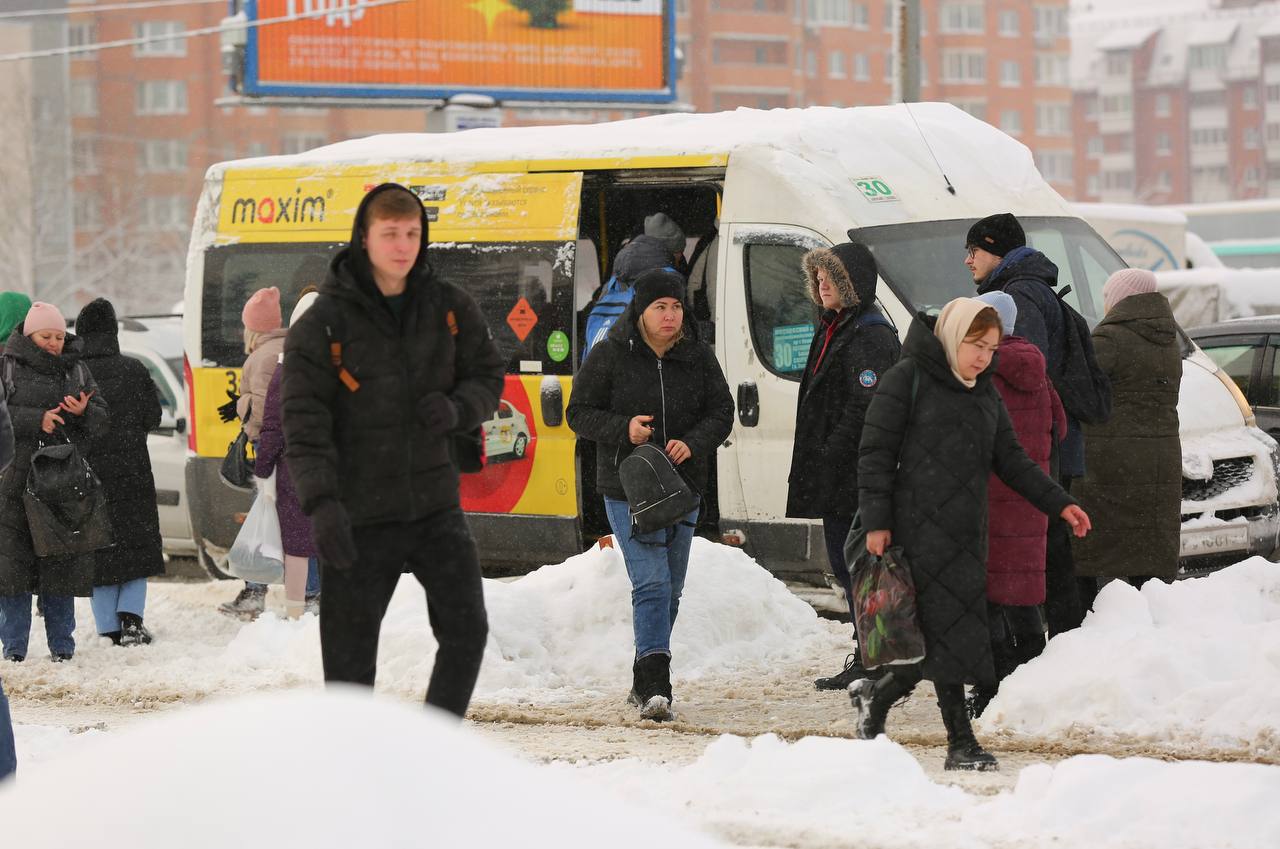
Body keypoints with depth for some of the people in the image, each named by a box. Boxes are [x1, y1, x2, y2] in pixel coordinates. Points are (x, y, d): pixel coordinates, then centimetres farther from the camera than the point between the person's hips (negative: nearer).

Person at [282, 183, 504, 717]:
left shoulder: (449, 307, 5)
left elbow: (488, 378, 13)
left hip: (435, 507, 3)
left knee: (466, 631, -5)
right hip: (359, 517, -3)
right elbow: (304, 422, -12)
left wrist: (457, 408, -12)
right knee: (350, 653, 4)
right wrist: (321, 504, -25)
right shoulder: (324, 322, -8)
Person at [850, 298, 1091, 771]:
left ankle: (875, 697, 21)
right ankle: (960, 742, -7)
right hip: (921, 527, -7)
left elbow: (1011, 460, 20)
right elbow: (875, 453, -6)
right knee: (945, 626, -10)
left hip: (968, 531, 7)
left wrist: (1058, 503, 11)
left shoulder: (985, 391, 18)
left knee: (959, 629, 2)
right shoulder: (908, 380, -4)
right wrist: (876, 521, -11)